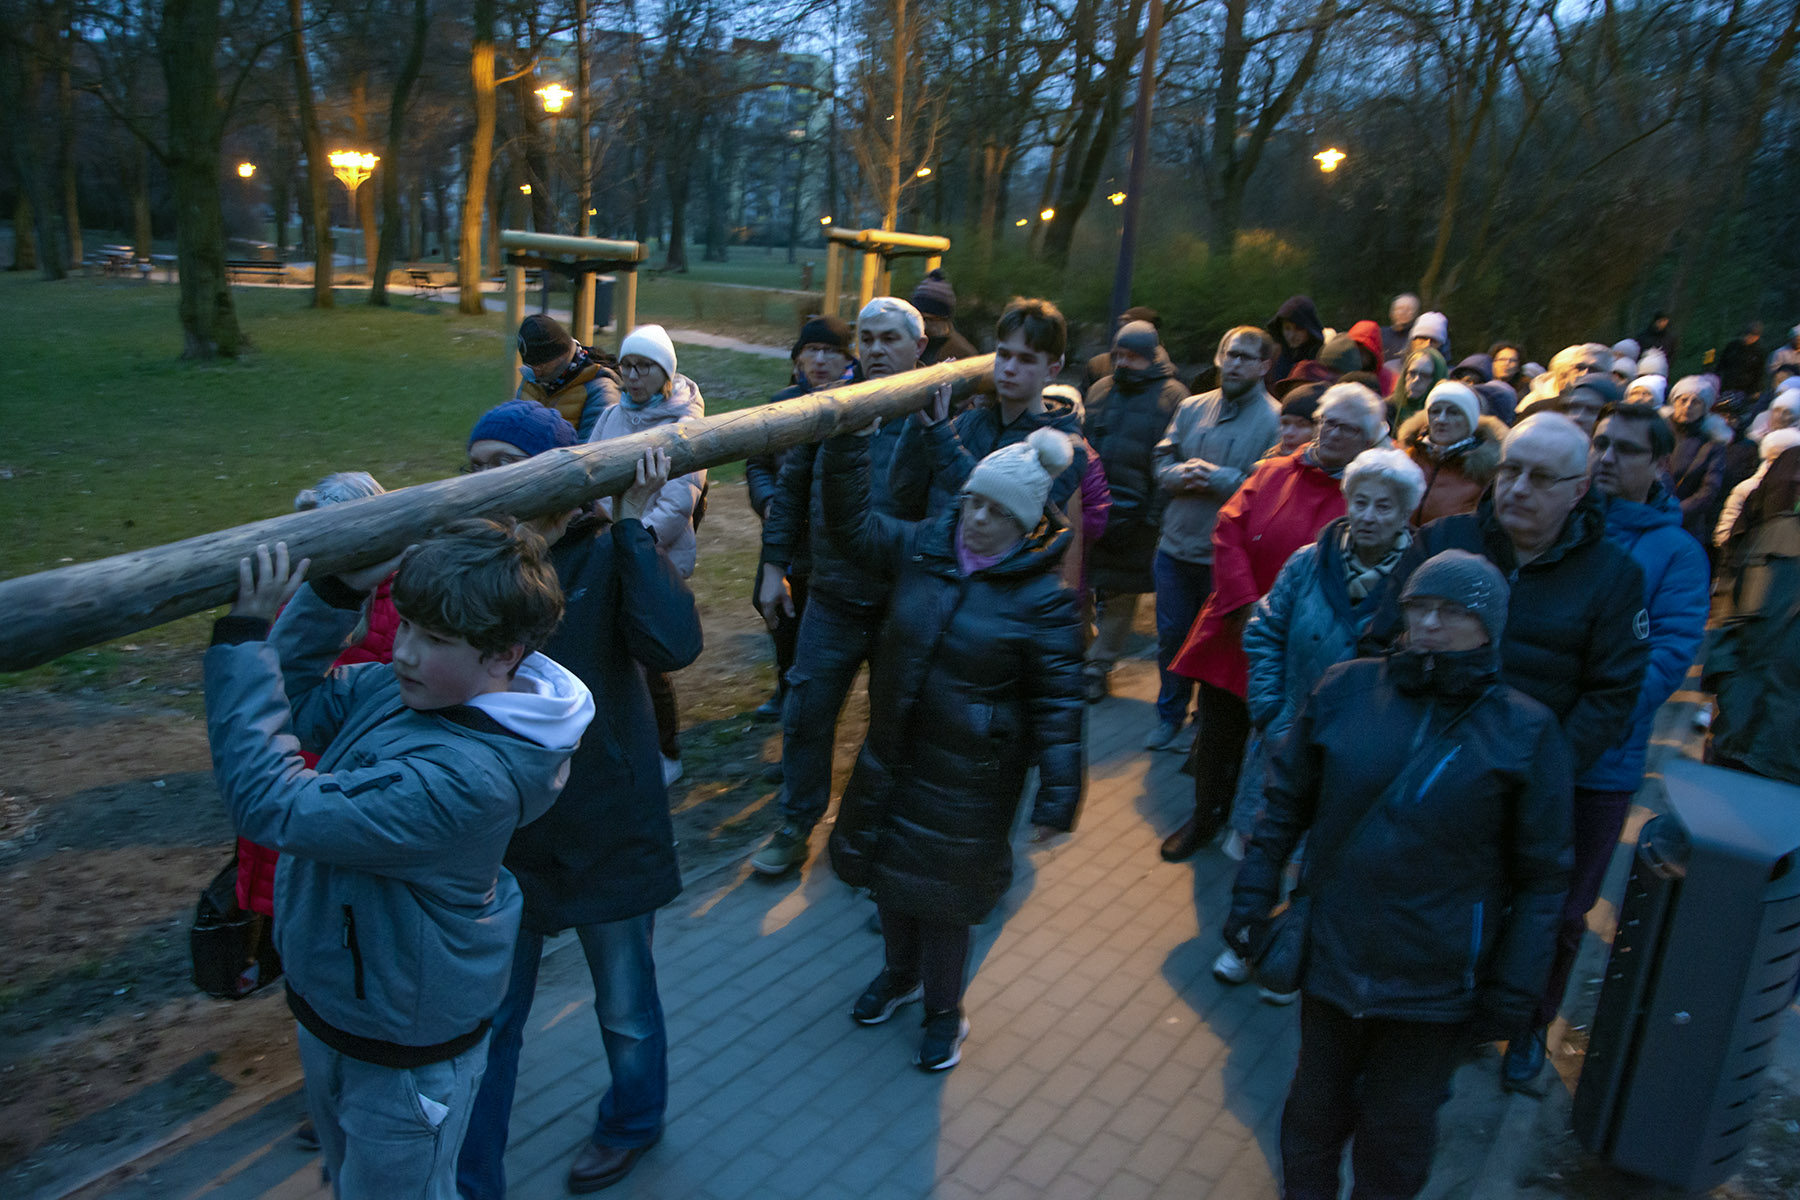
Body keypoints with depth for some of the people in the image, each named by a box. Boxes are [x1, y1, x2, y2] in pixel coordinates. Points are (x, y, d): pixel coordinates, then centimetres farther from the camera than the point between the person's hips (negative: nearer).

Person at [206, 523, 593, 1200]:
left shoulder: (467, 777, -37)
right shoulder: (401, 689, -10)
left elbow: (275, 807, -36)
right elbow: (295, 703, 3)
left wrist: (243, 639, -34)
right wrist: (338, 592, -12)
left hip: (402, 1054, -8)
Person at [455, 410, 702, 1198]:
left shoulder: (609, 558, -12)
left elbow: (674, 644, -34)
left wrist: (633, 524, -30)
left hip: (606, 833, -2)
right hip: (501, 836, 3)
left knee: (625, 1005, 20)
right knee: (486, 1022, 14)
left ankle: (633, 1119, 49)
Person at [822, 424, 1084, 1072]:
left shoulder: (1044, 596, -17)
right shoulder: (924, 548, -4)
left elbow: (1057, 702, -16)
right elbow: (851, 522, 4)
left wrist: (1059, 789, -19)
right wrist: (846, 440, -6)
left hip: (967, 776, -5)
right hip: (891, 752, 5)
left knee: (941, 895, 9)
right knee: (888, 872, 21)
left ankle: (945, 1011, 36)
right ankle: (900, 974, 50)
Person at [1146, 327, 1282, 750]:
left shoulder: (1274, 420, -9)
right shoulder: (1192, 408, 8)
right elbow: (1162, 460, 10)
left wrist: (1220, 478, -20)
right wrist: (1182, 474, -11)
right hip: (1176, 547, 5)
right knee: (1171, 635, 16)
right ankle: (1170, 714, 35)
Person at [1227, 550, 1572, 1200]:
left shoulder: (1525, 731, -11)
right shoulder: (1346, 689, -7)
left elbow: (1541, 876, -5)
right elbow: (1287, 801, 3)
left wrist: (1513, 989, -6)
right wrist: (1252, 896, 1)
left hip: (1436, 984, -2)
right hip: (1332, 955, 2)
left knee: (1396, 1135, 18)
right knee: (1316, 1110, 22)